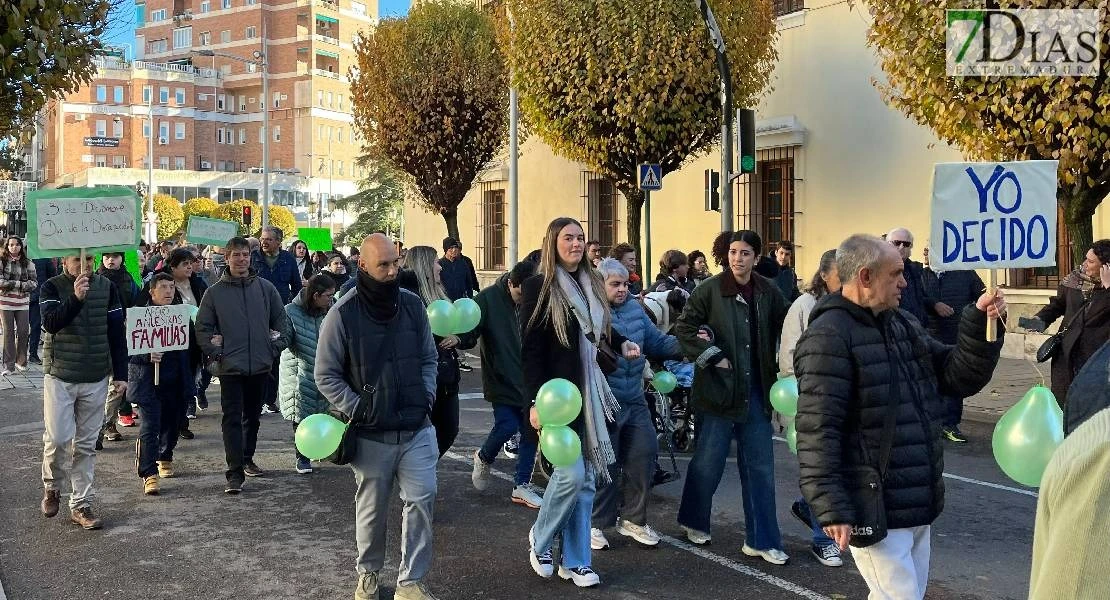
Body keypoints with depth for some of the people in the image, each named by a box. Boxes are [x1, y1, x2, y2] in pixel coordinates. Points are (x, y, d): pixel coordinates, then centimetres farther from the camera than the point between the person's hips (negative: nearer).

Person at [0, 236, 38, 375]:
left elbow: (34, 283, 1)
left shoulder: (28, 263, 6)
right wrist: (19, 283, -12)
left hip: (22, 303, 2)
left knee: (23, 332, 0)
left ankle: (20, 361, 17)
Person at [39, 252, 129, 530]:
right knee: (57, 438, -6)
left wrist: (120, 374, 2)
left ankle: (81, 504, 15)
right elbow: (50, 323, -20)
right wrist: (75, 298, -34)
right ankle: (52, 487, 23)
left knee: (86, 444, 7)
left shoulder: (107, 288, 3)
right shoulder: (52, 287, -3)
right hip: (59, 376, -2)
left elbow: (117, 333, 5)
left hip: (96, 379, 2)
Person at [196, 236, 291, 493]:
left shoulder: (266, 288, 4)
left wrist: (277, 347, 1)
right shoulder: (214, 292, 0)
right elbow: (202, 327, 2)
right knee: (232, 419, -6)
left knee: (253, 415, 16)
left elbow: (281, 320, 11)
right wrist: (215, 354, -7)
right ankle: (235, 472, -6)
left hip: (260, 365, 3)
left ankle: (247, 459, 32)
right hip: (230, 366, -3)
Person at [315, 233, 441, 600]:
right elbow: (326, 375, -4)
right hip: (371, 434, -3)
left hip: (417, 428, 3)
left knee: (421, 500, -1)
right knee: (372, 509, 11)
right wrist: (358, 409, -12)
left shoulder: (413, 304, 3)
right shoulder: (343, 314, -8)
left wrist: (426, 397, -1)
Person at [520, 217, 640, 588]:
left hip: (588, 392, 7)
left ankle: (575, 561, 19)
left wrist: (621, 344, 5)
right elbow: (530, 349, -13)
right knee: (572, 474, -11)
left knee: (586, 480, 8)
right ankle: (540, 539, 17)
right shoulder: (538, 286, -9)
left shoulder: (592, 284, 11)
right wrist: (536, 401, -19)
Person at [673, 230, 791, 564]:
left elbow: (784, 327, 13)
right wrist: (712, 357, -13)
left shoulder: (768, 292, 1)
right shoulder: (710, 290, -8)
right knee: (708, 461, 8)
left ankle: (761, 540, 17)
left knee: (760, 466, 7)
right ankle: (694, 521, 31)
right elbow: (684, 328, -7)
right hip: (718, 387, -3)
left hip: (756, 391, 4)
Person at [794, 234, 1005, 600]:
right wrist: (832, 508, -24)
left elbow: (959, 377, 14)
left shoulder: (904, 324, 12)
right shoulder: (829, 337, -16)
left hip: (917, 503, 9)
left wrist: (980, 325, -1)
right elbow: (817, 430, -21)